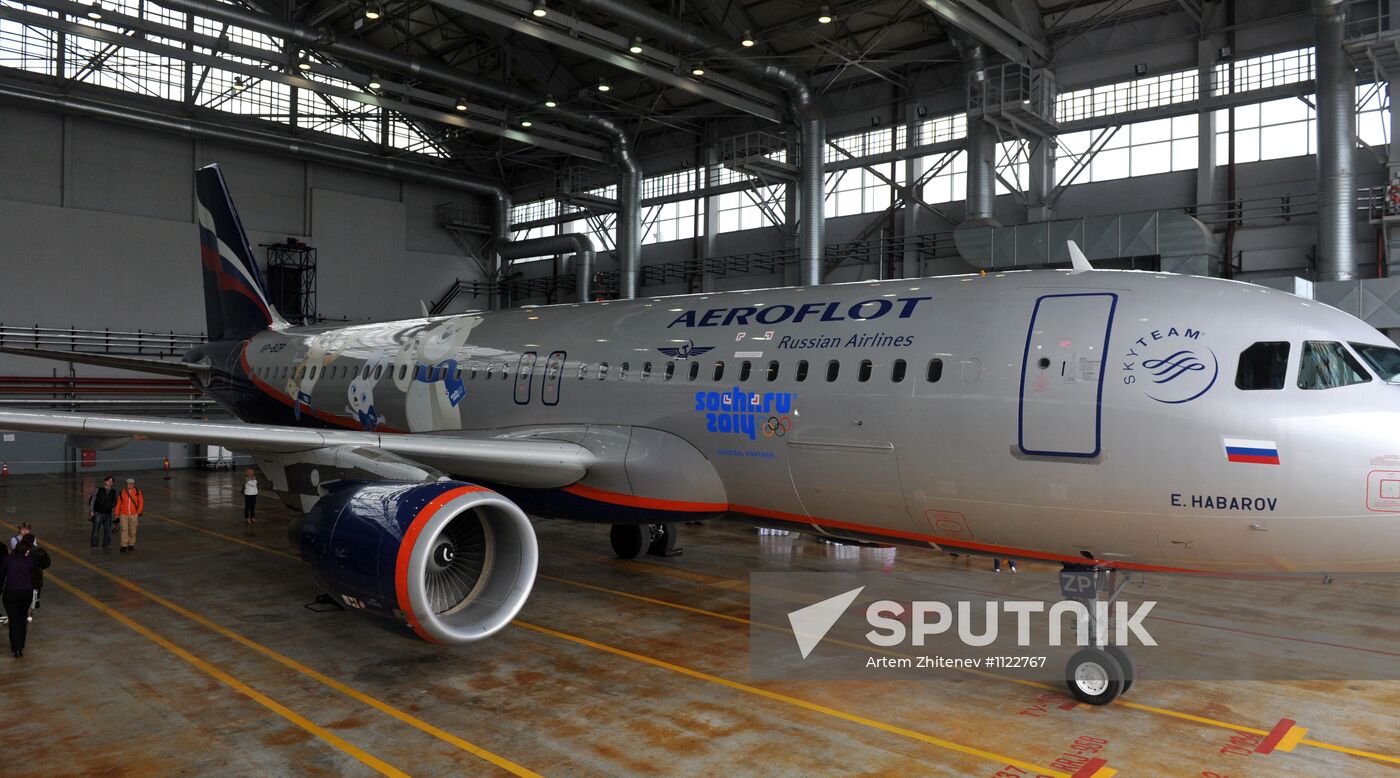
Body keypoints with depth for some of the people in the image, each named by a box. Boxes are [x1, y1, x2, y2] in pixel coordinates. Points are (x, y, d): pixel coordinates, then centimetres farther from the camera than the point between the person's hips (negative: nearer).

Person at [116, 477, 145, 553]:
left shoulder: (137, 492, -3)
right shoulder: (122, 492, 0)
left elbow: (141, 502, 1)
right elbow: (118, 503, 5)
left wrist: (139, 512, -7)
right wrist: (117, 514, 5)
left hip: (133, 514, 0)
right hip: (123, 514, 0)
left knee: (132, 530, 9)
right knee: (124, 529, -7)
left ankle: (131, 545, 23)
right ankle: (124, 546, -5)